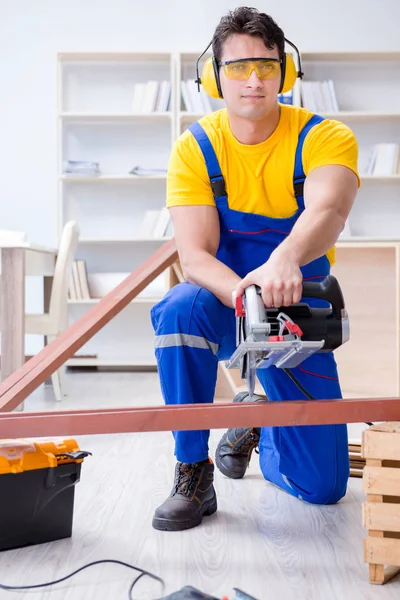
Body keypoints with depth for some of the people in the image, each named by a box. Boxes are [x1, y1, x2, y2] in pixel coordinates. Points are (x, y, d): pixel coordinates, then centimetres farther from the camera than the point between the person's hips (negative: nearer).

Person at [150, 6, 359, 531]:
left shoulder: (325, 137, -13)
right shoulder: (195, 148, -9)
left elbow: (328, 211, -34)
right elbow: (194, 256, -19)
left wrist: (285, 260, -57)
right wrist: (244, 292, -41)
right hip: (224, 308, 0)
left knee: (323, 486, -3)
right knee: (180, 308, -38)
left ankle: (255, 424, 31)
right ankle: (193, 476, -19)